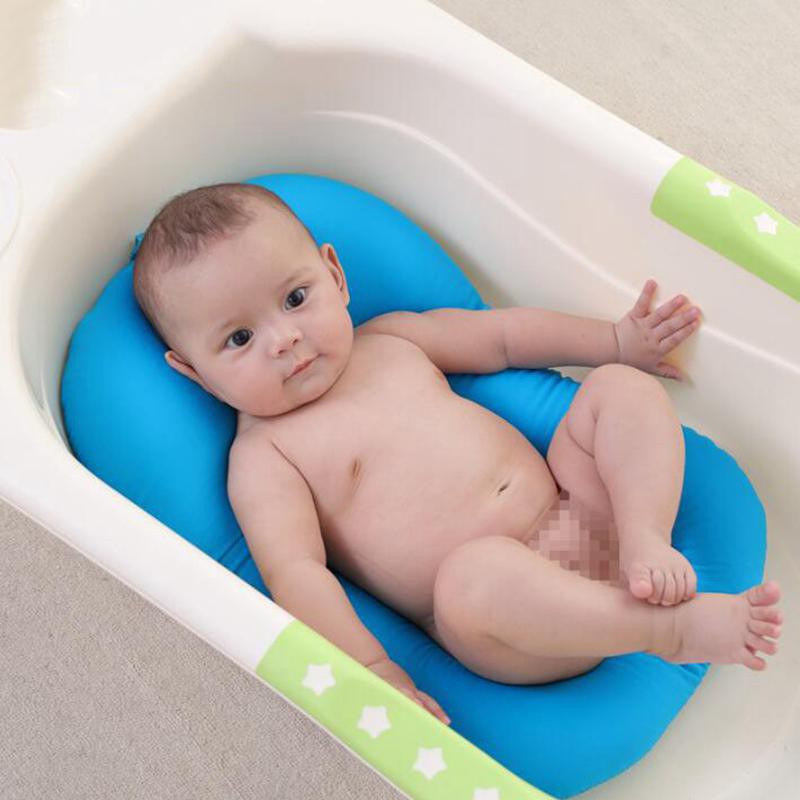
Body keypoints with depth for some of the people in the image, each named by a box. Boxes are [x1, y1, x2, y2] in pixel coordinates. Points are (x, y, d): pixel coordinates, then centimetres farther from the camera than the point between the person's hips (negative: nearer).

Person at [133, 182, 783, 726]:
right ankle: (672, 628, -27)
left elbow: (502, 335, 23)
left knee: (621, 387, 0)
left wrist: (616, 342, 21)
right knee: (473, 572, -40)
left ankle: (646, 542, -19)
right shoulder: (262, 454, -5)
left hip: (576, 507, 7)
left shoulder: (390, 338, 14)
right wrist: (375, 674, -28)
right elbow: (295, 573, -16)